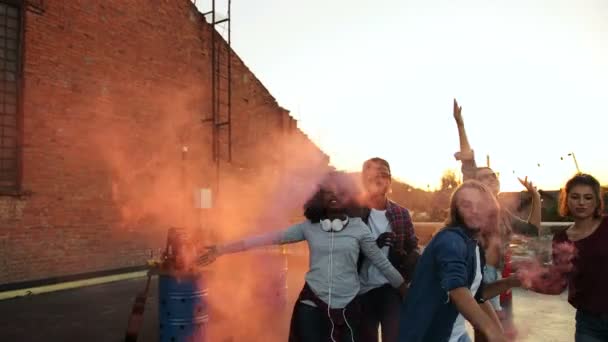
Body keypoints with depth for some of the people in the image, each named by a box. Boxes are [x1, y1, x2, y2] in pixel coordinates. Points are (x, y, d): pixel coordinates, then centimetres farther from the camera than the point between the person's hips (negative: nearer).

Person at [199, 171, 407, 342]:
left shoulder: (358, 227, -2)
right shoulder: (309, 226, 1)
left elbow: (382, 263, 4)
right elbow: (269, 239, -1)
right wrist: (223, 249, -4)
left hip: (347, 307, 0)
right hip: (311, 304, 1)